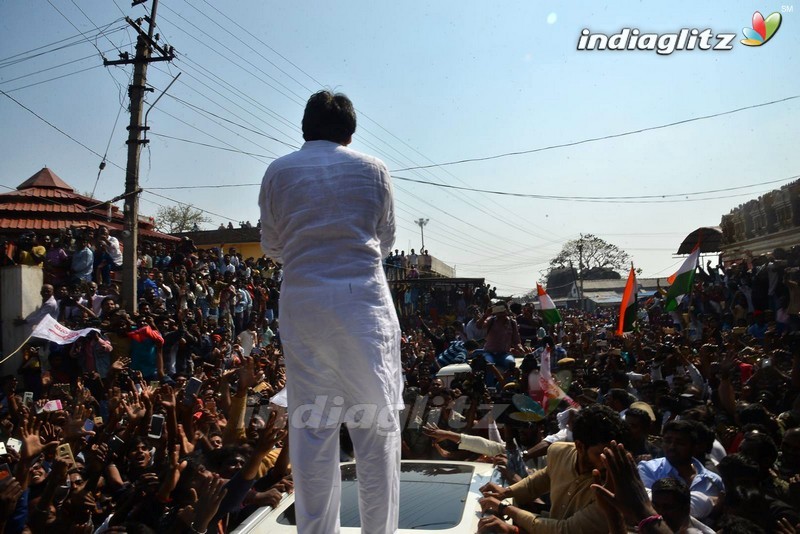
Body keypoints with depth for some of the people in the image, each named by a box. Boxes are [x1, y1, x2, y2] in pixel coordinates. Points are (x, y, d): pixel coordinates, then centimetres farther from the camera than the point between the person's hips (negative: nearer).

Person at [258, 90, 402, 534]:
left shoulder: (278, 171, 7)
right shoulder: (373, 169, 6)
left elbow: (270, 245, 13)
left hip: (303, 302, 1)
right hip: (363, 298, -1)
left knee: (311, 424, 7)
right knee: (377, 422, 6)